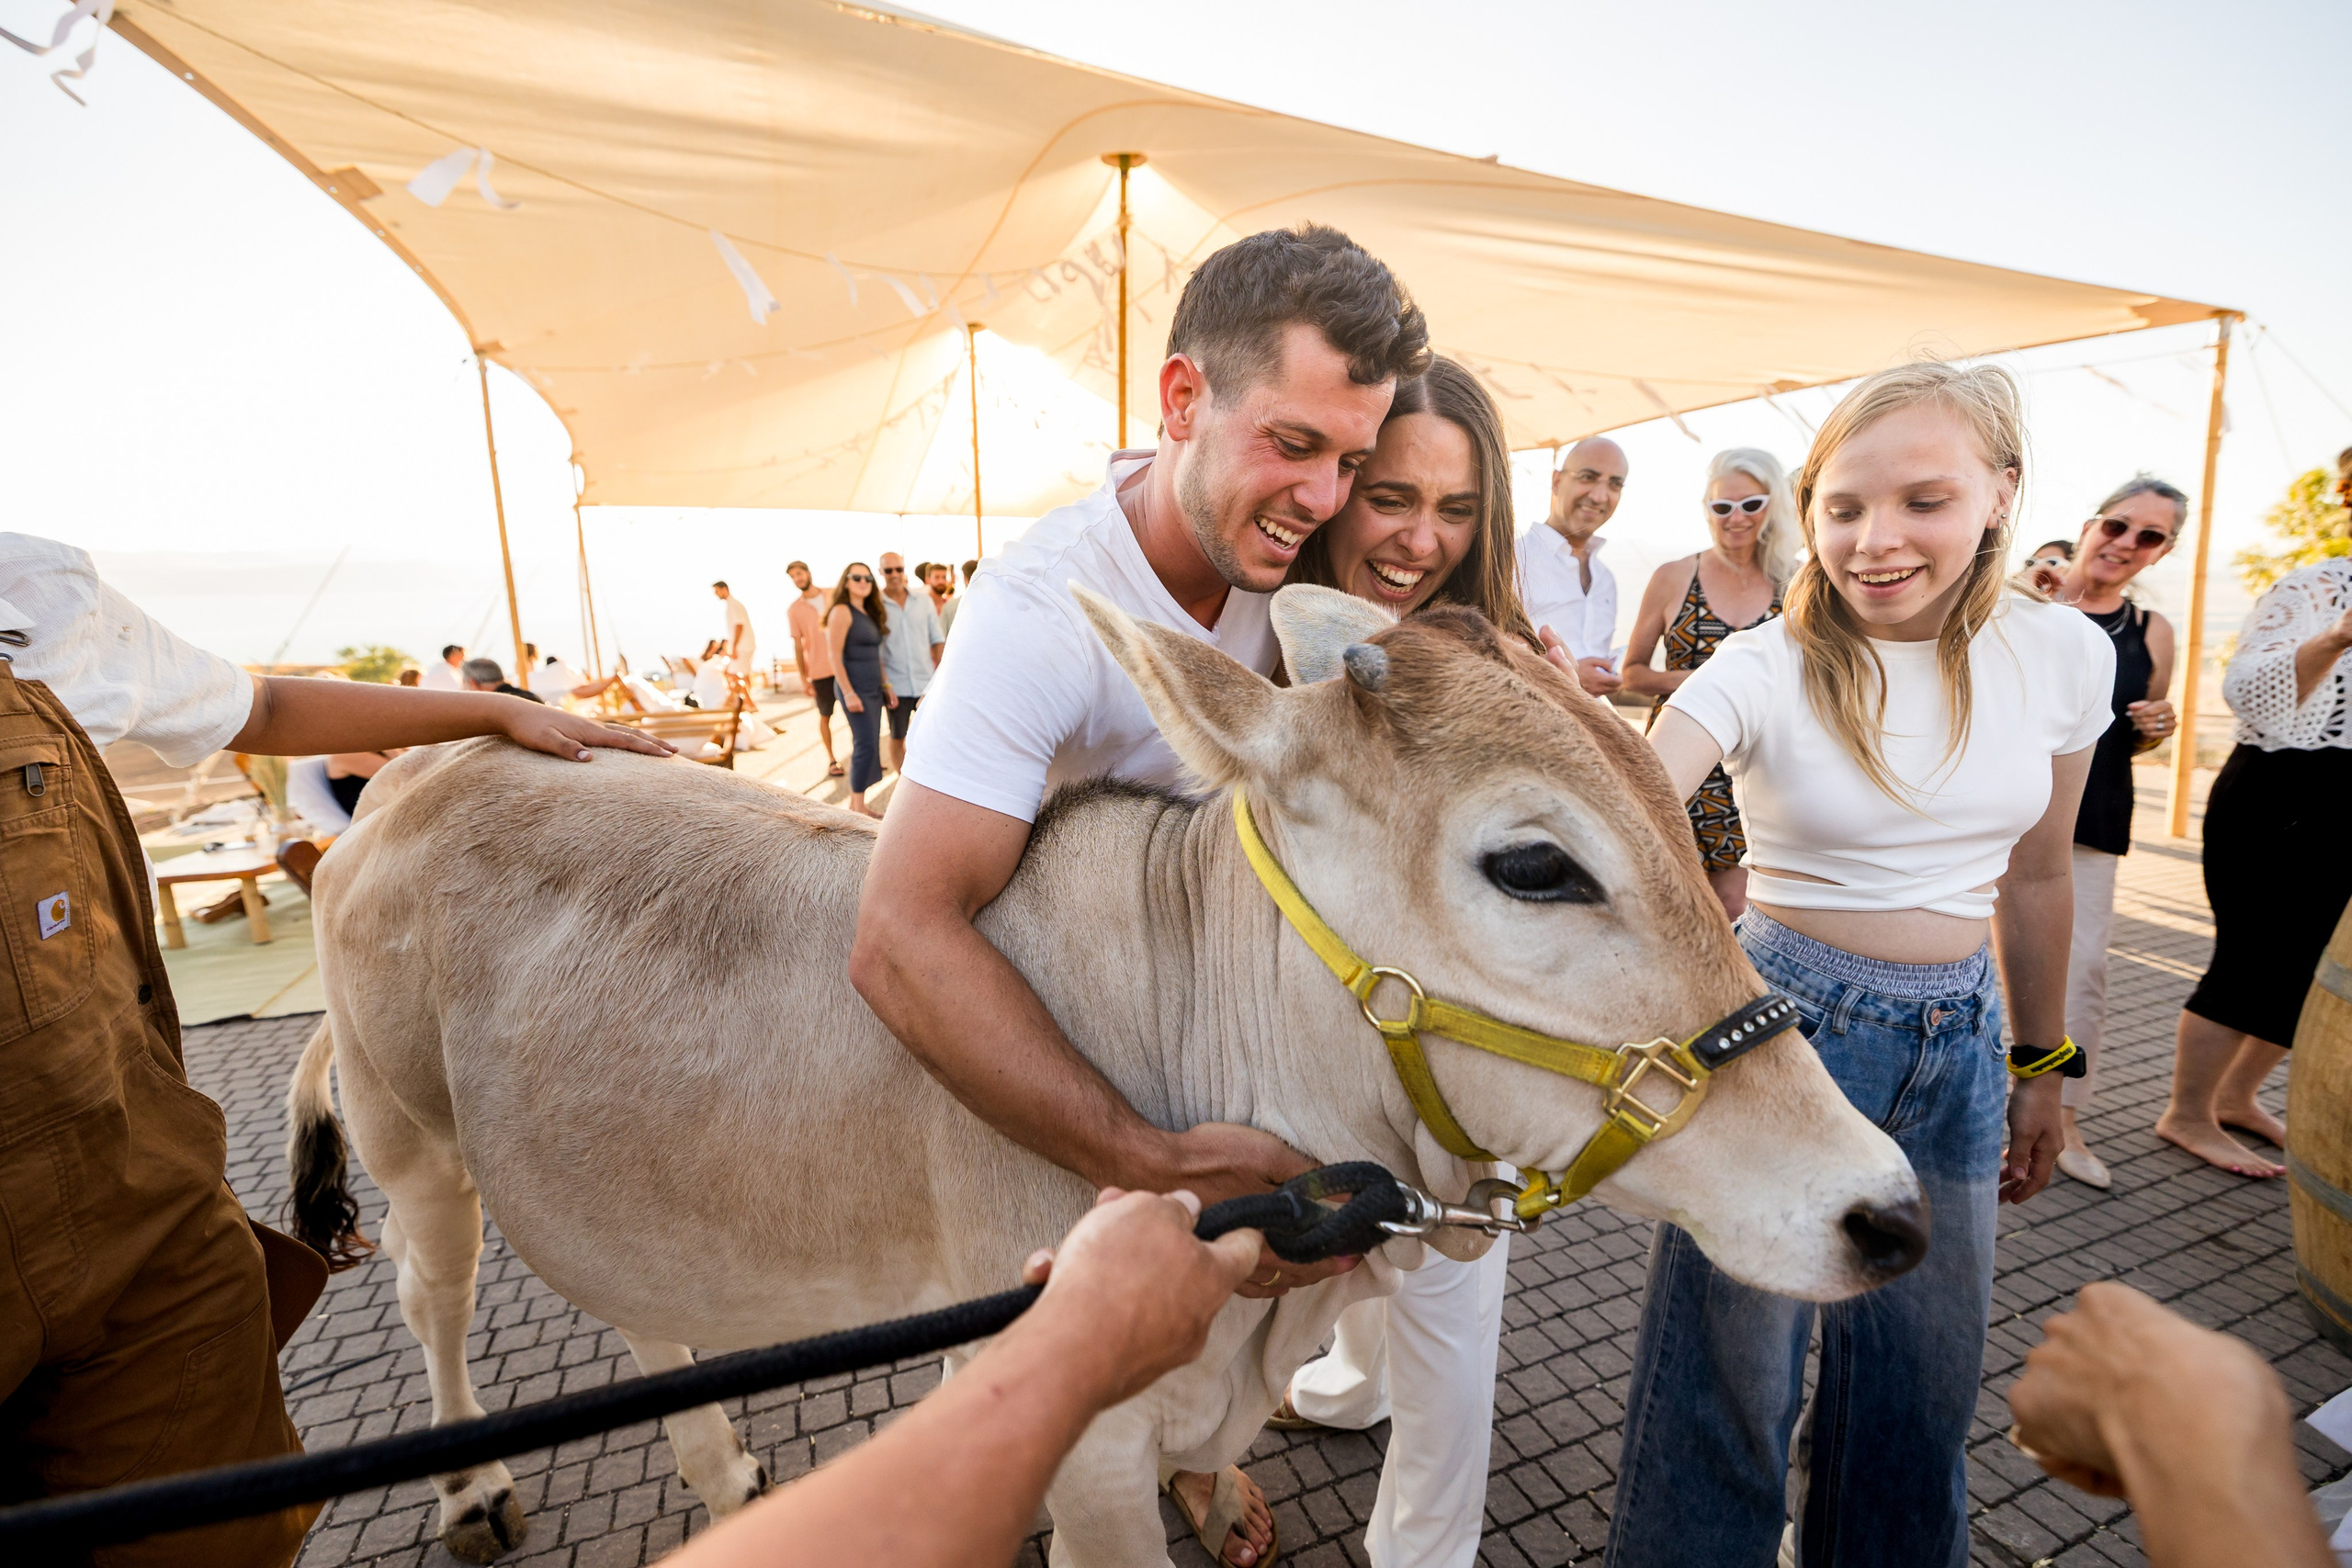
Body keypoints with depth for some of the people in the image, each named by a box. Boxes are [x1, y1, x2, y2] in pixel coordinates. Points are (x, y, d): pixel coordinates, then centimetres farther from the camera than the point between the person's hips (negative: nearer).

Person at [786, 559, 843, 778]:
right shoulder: (794, 610, 0)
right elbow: (797, 645, 1)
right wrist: (803, 678, -1)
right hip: (820, 670, -1)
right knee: (825, 716, 6)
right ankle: (831, 760, 16)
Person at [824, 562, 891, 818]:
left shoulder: (870, 613, 14)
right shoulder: (842, 611, -9)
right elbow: (834, 655, -15)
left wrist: (885, 686, 15)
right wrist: (848, 693, -20)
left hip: (874, 689, 8)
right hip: (856, 689, -8)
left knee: (866, 746, 9)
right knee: (866, 744, -10)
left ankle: (856, 803, 16)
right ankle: (857, 807, -2)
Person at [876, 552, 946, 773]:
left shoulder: (923, 599, 5)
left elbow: (937, 639, 8)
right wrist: (885, 685, -10)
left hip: (927, 682, 2)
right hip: (897, 686, -1)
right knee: (897, 737, 6)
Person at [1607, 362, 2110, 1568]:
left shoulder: (2064, 655, -2)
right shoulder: (1761, 671, -15)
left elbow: (2033, 876, 9)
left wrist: (2042, 1064, 16)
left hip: (1959, 1033, 5)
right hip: (1785, 1016, -4)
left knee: (1928, 1367, 20)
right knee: (1735, 1356, 7)